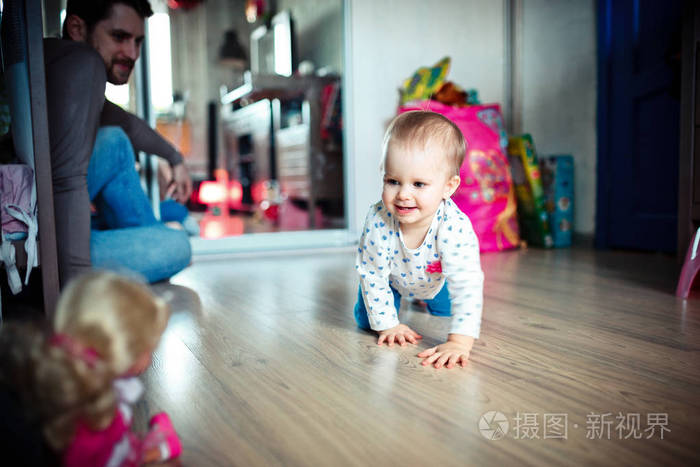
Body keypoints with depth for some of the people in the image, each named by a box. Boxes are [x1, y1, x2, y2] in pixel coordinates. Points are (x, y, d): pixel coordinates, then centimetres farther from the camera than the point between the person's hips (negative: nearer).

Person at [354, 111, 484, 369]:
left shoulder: (455, 227, -45)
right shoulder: (378, 221, -41)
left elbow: (468, 285, -46)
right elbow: (372, 274, -27)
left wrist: (459, 342, -55)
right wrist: (387, 324, -23)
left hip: (435, 280, 0)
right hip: (393, 277, 0)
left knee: (445, 311, 19)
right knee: (365, 319, 1)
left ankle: (424, 298, 53)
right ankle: (397, 297, 34)